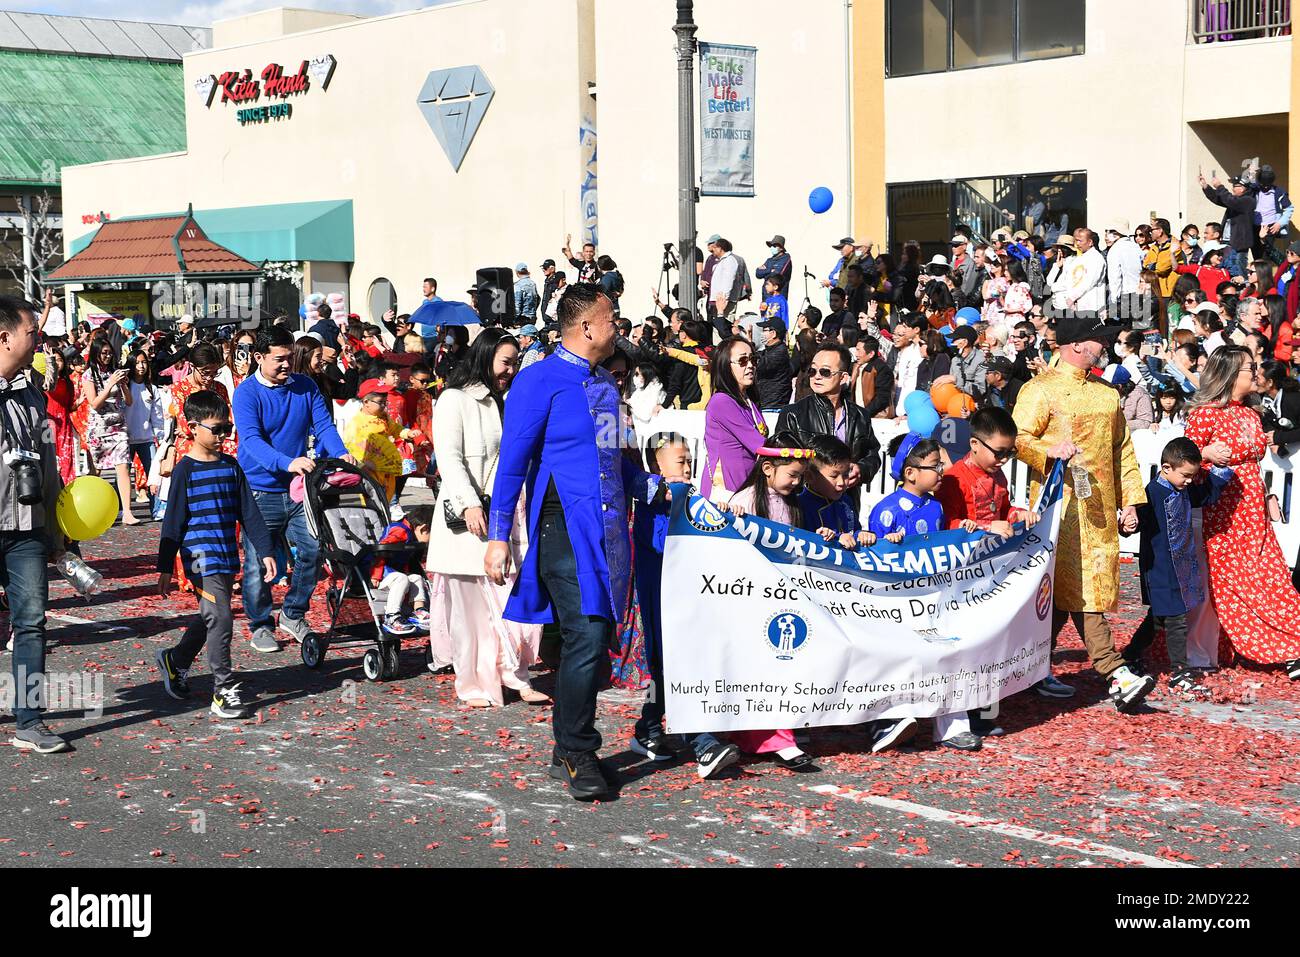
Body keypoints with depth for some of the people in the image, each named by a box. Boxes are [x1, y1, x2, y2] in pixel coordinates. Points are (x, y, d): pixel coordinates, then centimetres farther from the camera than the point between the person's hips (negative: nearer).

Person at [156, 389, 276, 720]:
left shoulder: (230, 466, 9)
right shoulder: (185, 470, -6)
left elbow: (249, 512, 12)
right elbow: (173, 522, -5)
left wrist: (266, 551, 9)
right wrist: (165, 568, -5)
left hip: (227, 556, 6)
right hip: (201, 556, -6)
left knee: (210, 618, 16)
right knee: (220, 619, -12)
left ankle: (175, 661, 39)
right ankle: (225, 691, -6)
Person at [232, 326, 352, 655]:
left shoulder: (305, 387, 4)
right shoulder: (247, 393, -11)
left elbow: (323, 425, -1)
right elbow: (251, 440, -24)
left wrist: (340, 453, -23)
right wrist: (288, 463, -40)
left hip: (298, 490, 4)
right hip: (260, 490, -4)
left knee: (314, 549, 0)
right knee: (258, 562, 0)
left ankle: (293, 614, 19)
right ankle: (261, 625, 18)